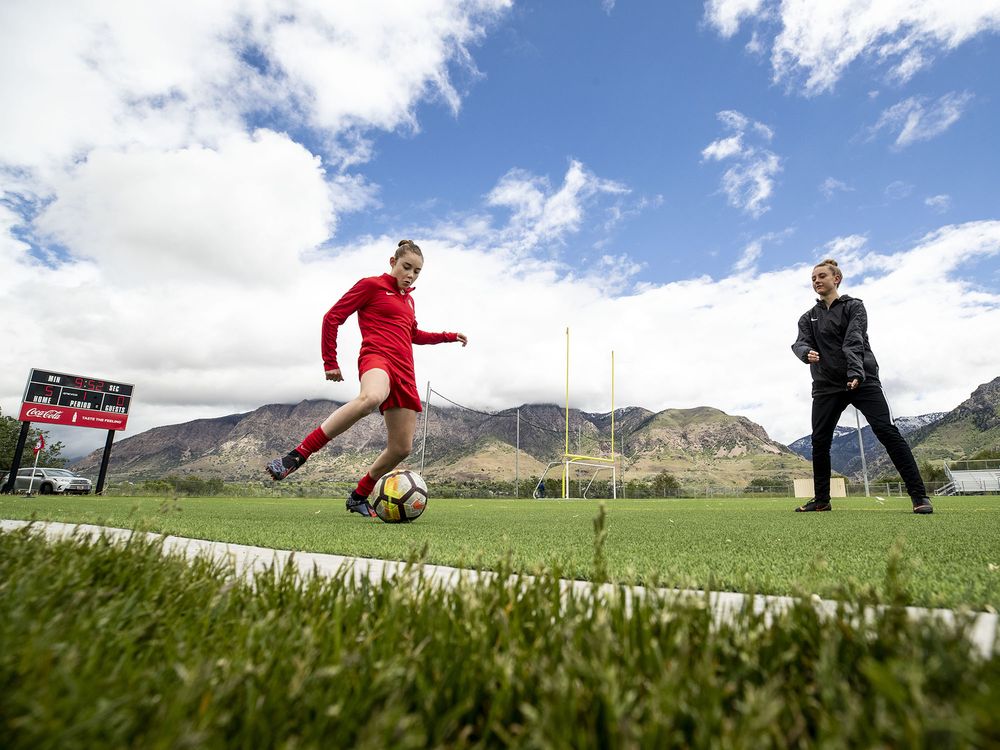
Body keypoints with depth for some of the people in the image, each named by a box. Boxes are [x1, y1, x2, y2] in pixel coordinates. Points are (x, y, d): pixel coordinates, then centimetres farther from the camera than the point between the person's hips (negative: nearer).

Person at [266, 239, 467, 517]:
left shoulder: (408, 299, 27)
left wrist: (449, 336, 37)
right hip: (376, 356, -7)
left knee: (401, 448, 0)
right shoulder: (371, 285, 6)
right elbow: (332, 318, 4)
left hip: (404, 371, 8)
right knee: (371, 398, -45)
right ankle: (297, 455, -36)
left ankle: (358, 497, 21)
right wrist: (330, 363, 1)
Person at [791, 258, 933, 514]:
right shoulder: (808, 318, 14)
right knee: (820, 442, -1)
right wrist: (807, 353, -29)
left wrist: (855, 372, -28)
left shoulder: (854, 306, 4)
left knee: (887, 431, -14)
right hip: (826, 385, 3)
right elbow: (800, 343, -4)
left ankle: (918, 495, -6)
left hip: (862, 380, -3)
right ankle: (821, 499, 11)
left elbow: (854, 340, -13)